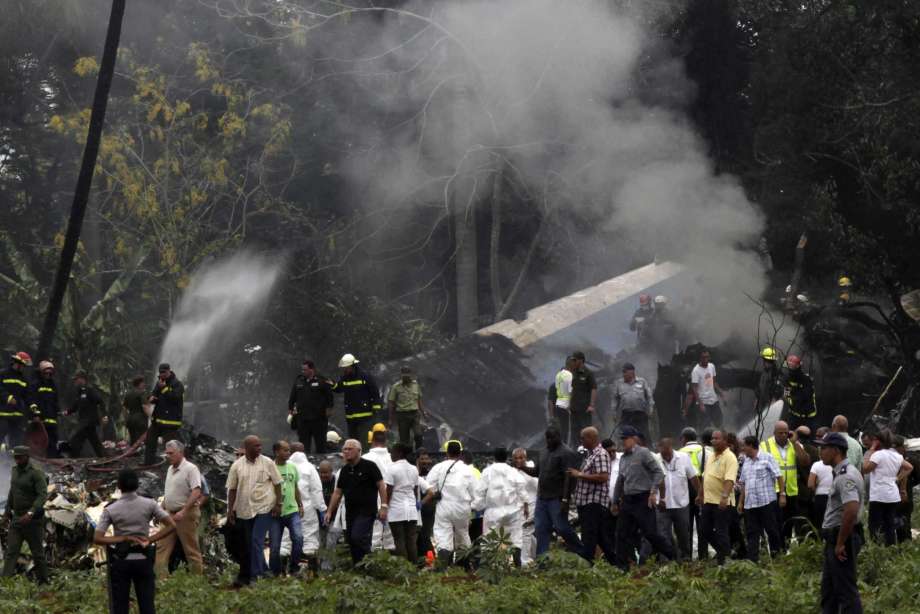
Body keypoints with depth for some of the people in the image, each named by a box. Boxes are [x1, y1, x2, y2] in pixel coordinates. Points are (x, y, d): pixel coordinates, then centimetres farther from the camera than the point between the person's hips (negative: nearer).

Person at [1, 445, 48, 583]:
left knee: (37, 553, 4)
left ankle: (43, 582, 17)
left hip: (32, 519, -6)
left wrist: (30, 513, -33)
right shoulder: (15, 471, 9)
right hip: (16, 518, 6)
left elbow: (43, 495, -23)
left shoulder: (36, 473, -14)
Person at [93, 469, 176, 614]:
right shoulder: (149, 504, -5)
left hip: (120, 561, -1)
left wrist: (124, 539, -11)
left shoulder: (111, 510, -7)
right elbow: (171, 526, -9)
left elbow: (97, 539, -14)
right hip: (143, 560, 1)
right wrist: (150, 539, -8)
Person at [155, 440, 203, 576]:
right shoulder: (170, 469, 13)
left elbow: (196, 492, -22)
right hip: (169, 514, 8)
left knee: (191, 549, 0)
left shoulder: (190, 469, -13)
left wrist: (184, 511, -28)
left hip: (186, 514, -8)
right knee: (162, 547, 2)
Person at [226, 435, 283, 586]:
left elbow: (277, 484, 4)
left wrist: (278, 504, -3)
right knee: (245, 545, 8)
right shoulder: (237, 466, 3)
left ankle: (255, 576, -12)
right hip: (243, 510, 3)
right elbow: (232, 489, 7)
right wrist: (230, 510, 3)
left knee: (257, 541, -14)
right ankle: (245, 576, 18)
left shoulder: (267, 463, 0)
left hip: (264, 508, -3)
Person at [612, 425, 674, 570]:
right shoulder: (623, 458, 15)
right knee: (623, 534, 4)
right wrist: (615, 501, 23)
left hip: (643, 500, -7)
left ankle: (674, 556, 7)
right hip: (627, 501, 7)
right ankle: (622, 567, 7)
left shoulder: (643, 453, -6)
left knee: (650, 532, -8)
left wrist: (653, 492, -17)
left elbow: (658, 472, -10)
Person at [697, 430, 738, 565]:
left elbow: (730, 479, -23)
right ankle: (721, 551, 30)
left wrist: (725, 497, -34)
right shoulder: (711, 456, 15)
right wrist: (701, 495, 24)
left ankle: (722, 560, 4)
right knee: (706, 531, 12)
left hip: (722, 503, -8)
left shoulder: (729, 458, -12)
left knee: (721, 532, -4)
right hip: (708, 500, 8)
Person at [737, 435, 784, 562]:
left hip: (767, 501, -6)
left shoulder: (767, 458, -3)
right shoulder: (746, 462, 16)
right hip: (750, 503, 6)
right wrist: (741, 501, 17)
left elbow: (778, 476, -7)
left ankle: (777, 553, 13)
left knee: (771, 529, 0)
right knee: (752, 533, 3)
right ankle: (752, 559, 2)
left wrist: (782, 494, -14)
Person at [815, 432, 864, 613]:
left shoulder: (845, 476, -20)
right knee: (828, 588, 18)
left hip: (841, 538, -11)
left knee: (846, 590, -6)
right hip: (834, 538, 11)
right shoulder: (841, 473, 14)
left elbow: (851, 510, -32)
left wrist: (840, 543, -25)